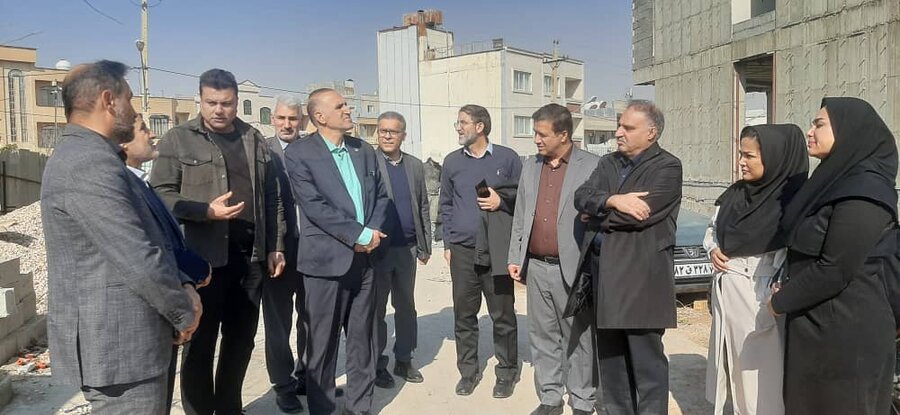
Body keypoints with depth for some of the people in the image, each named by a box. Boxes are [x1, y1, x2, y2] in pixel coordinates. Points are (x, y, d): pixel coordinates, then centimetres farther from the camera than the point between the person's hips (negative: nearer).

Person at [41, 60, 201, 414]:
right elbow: (139, 260, -25)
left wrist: (183, 284, 3)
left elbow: (145, 240, 16)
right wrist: (184, 313, -10)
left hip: (123, 336, 10)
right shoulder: (89, 163, -21)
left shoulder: (85, 156, 14)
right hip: (116, 344, -10)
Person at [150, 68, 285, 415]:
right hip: (202, 256, -4)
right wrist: (207, 211, -20)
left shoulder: (256, 141, 11)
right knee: (200, 343, 6)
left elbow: (271, 199, 13)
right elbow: (161, 195, -7)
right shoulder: (178, 140, -1)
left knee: (241, 338, 14)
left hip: (250, 255, 4)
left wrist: (275, 247, 9)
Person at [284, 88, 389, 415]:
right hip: (327, 260, -5)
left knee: (363, 338, 12)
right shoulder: (298, 153, -6)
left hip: (365, 258, 5)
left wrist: (374, 232, -5)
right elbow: (314, 206, -15)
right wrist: (360, 234, -16)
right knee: (323, 342, 6)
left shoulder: (364, 150, 11)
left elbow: (380, 195, 13)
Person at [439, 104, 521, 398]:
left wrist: (502, 202, -13)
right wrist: (447, 244, 9)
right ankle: (468, 371, 22)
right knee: (464, 315, 8)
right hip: (462, 251, 3)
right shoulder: (452, 161, 8)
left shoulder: (507, 158, 0)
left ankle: (506, 373, 18)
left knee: (503, 315, 3)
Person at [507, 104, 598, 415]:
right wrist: (515, 257, 9)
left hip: (572, 268, -5)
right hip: (536, 267, 5)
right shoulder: (530, 166, 11)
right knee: (543, 337, 13)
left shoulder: (591, 166, -6)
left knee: (578, 339, 6)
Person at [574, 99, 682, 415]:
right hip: (603, 270, 7)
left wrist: (597, 215, -5)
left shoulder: (667, 167, -7)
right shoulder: (608, 163, 14)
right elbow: (582, 197, -1)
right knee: (609, 354, 16)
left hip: (642, 276, -7)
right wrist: (613, 200, -20)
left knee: (645, 359, 2)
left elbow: (640, 215, -19)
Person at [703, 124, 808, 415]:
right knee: (732, 365, 15)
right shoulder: (734, 194, 6)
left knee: (760, 371, 2)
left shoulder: (790, 199, -12)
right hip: (725, 295, 6)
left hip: (760, 298, -6)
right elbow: (712, 229, 20)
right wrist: (712, 250, 0)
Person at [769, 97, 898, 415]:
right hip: (816, 323, 9)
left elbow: (836, 270, -22)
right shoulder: (838, 181, 10)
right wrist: (786, 292, 5)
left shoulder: (863, 192, -20)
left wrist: (780, 302, -10)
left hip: (845, 333, -9)